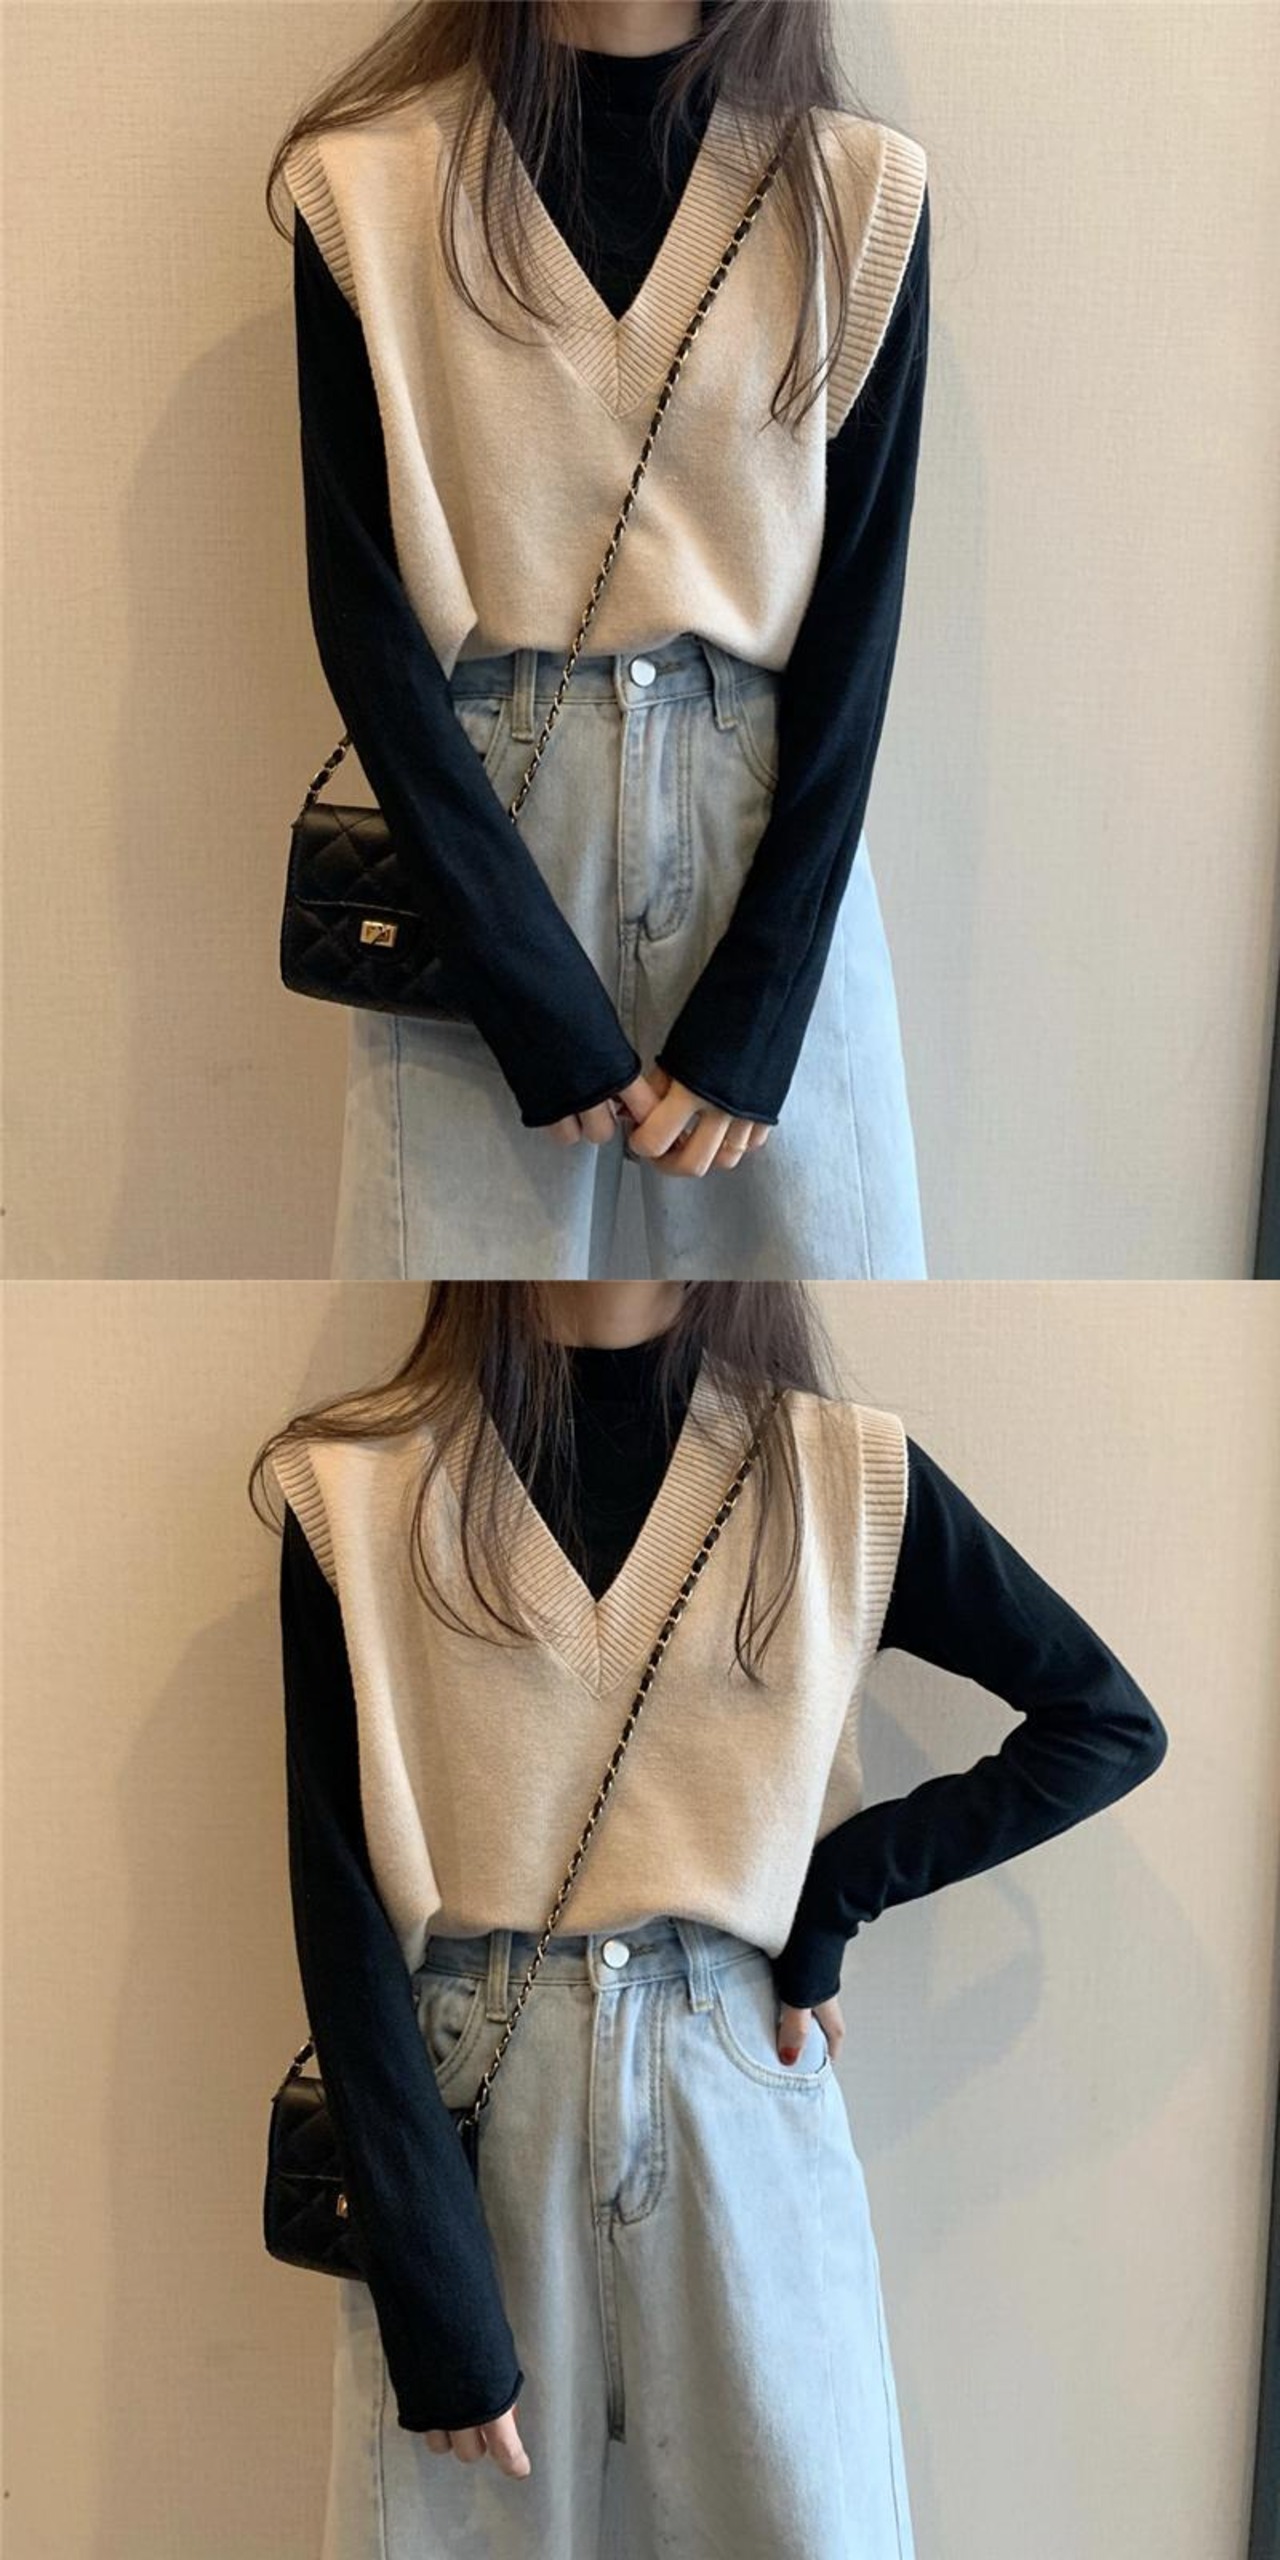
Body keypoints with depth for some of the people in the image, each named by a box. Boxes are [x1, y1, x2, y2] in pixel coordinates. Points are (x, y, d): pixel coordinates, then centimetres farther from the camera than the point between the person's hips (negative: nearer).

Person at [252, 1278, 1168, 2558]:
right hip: (462, 2098, 0)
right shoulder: (357, 1489, -4)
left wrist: (838, 1887, -5)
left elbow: (1113, 1720, 6)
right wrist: (432, 2296, -11)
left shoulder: (842, 1475, -1)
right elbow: (341, 1910, -6)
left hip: (742, 2091, 1)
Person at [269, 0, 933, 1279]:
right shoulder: (369, 182, -2)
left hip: (774, 822, 1)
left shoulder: (856, 193, 1)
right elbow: (362, 608, -5)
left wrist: (752, 1014, -8)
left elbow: (858, 609, -1)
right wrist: (537, 999, -11)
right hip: (474, 808, -1)